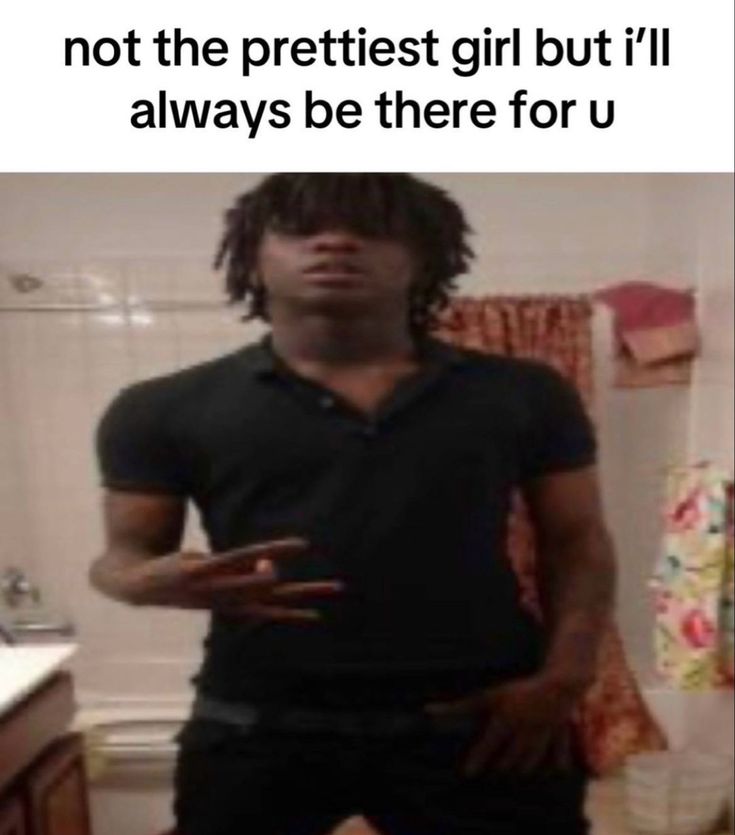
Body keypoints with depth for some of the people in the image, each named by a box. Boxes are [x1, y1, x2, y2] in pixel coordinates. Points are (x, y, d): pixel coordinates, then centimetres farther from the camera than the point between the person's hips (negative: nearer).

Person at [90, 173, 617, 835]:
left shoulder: (523, 396, 3)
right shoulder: (166, 410, 0)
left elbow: (577, 543, 7)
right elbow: (124, 552, 4)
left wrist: (563, 679, -6)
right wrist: (151, 581, -19)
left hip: (481, 722, 1)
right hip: (258, 729, 0)